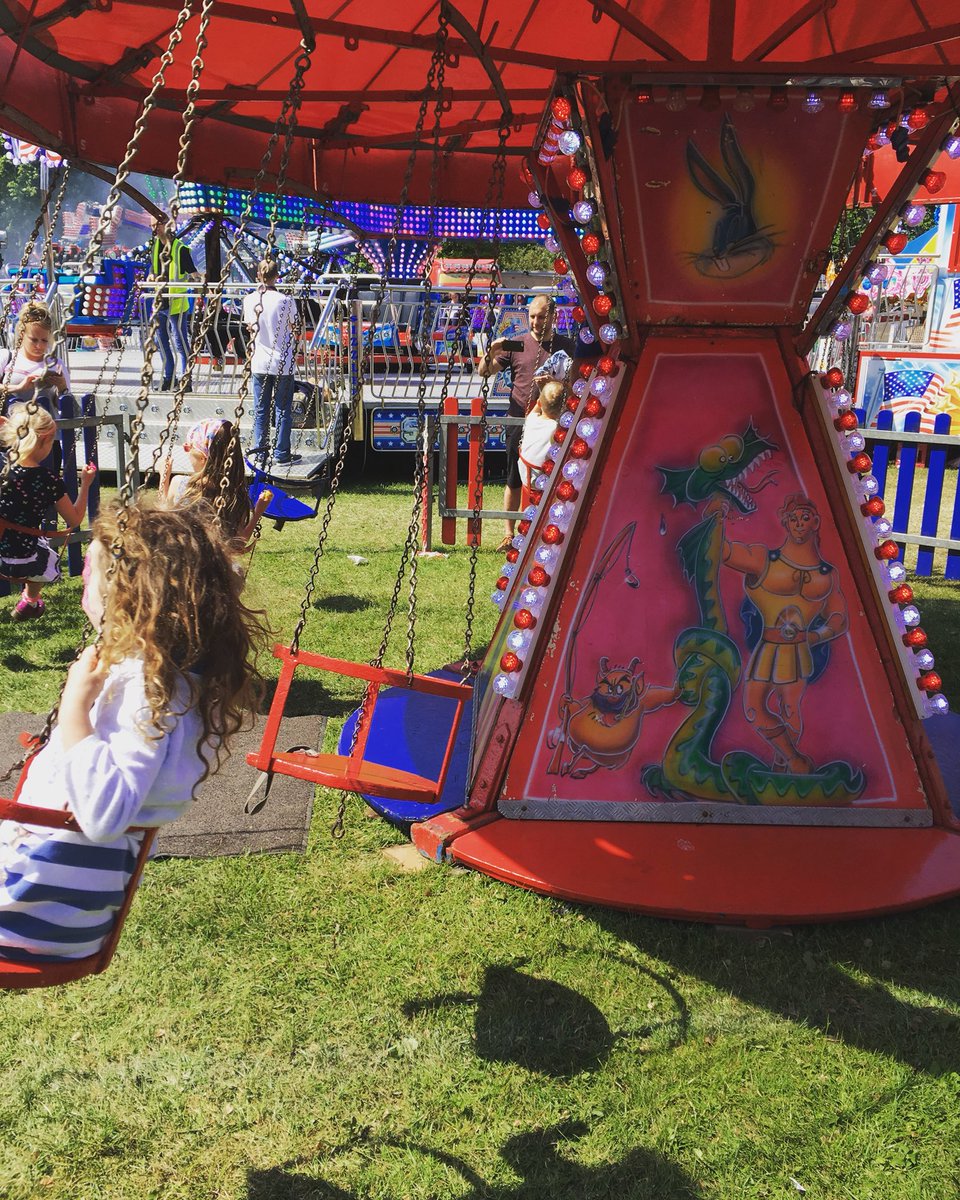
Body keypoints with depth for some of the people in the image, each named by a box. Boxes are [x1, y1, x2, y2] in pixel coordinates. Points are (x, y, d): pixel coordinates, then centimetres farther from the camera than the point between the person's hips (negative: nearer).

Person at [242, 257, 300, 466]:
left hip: (259, 363, 3)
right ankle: (281, 453, 9)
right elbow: (294, 332, -2)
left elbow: (250, 328, 11)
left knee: (260, 410, 11)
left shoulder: (249, 300, -2)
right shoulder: (286, 301, -12)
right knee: (282, 410, 5)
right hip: (283, 363, -3)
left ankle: (260, 452, 14)